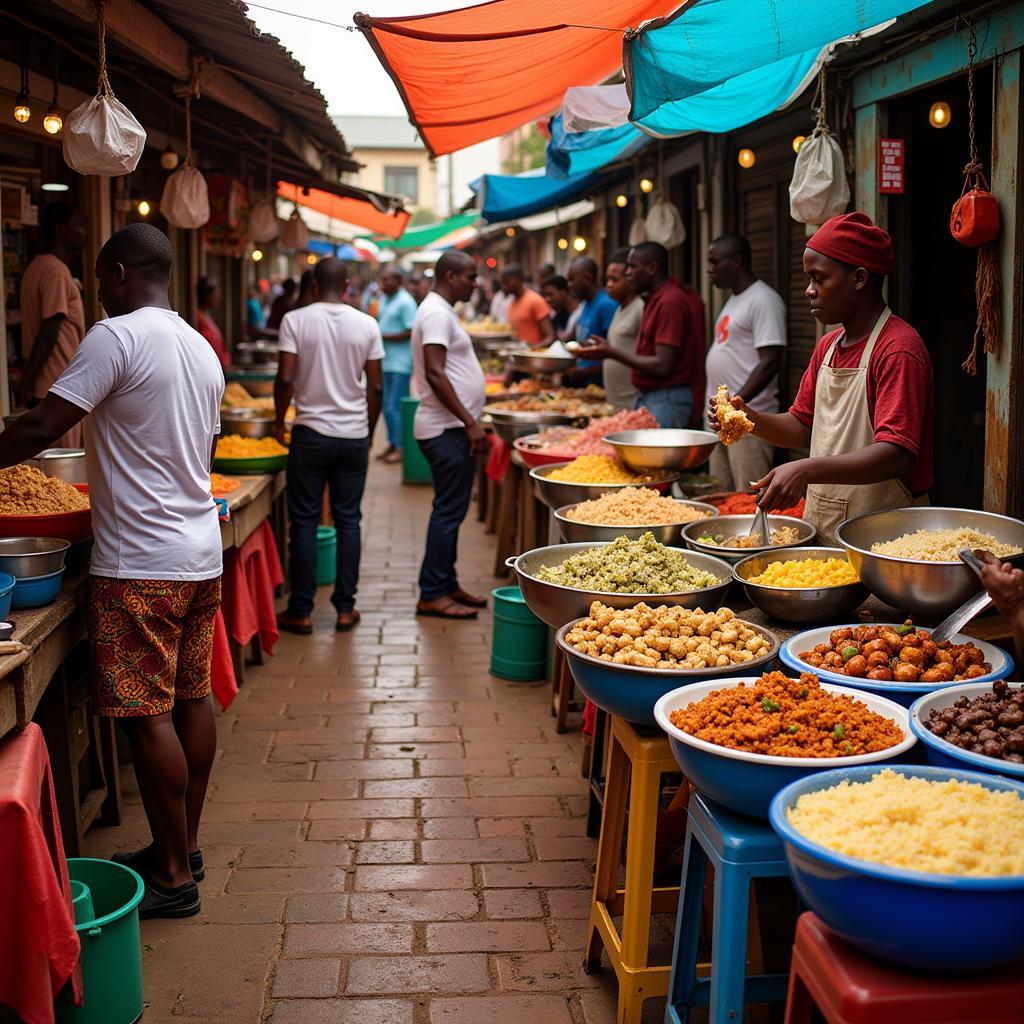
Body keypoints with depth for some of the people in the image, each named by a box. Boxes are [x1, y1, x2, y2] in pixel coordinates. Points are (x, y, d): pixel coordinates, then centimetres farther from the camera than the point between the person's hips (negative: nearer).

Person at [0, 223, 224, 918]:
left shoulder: (118, 336, -13)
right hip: (202, 553, 9)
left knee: (149, 716, -2)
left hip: (141, 565, -9)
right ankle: (186, 847, 25)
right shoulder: (202, 349, 14)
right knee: (193, 698, 14)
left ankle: (174, 877, 5)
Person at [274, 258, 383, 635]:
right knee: (348, 520, 9)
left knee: (304, 521, 6)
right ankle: (345, 608, 12)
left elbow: (285, 379, -11)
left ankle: (301, 611, 9)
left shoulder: (295, 320, -6)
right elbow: (375, 387, 1)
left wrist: (279, 420, 5)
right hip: (354, 435, 2)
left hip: (311, 433, -2)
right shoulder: (366, 324, 0)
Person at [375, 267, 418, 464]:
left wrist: (383, 336, -16)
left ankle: (401, 447, 1)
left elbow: (410, 332, -17)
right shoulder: (384, 299, 15)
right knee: (386, 406, 12)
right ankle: (392, 444, 22)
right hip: (385, 361, 8)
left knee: (395, 407, -7)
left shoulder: (405, 302, -12)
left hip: (400, 363, -8)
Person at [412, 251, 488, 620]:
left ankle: (447, 585, 22)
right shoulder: (437, 313, -14)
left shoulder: (440, 311, 18)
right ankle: (432, 595, -2)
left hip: (453, 428, 10)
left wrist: (471, 423, 20)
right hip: (447, 429, -10)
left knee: (451, 511, 14)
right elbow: (435, 374, -22)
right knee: (449, 511, -7)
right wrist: (470, 423, -22)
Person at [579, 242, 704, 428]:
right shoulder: (654, 299, 17)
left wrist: (611, 353, -14)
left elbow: (662, 366, -20)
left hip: (667, 400, -10)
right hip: (646, 398, 10)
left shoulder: (670, 302, -16)